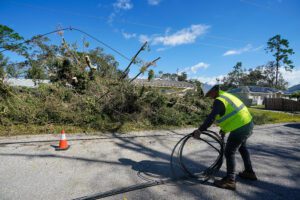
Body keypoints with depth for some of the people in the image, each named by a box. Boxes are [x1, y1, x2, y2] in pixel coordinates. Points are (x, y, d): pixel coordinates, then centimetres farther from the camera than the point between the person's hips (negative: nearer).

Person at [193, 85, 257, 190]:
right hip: (248, 123, 10)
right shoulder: (226, 95, 13)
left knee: (229, 153, 0)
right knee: (242, 148, 28)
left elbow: (211, 118, -28)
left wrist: (200, 130, -25)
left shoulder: (219, 100, -17)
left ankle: (230, 181, 9)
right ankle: (249, 172, 43)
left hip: (240, 128, -10)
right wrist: (224, 128, 26)